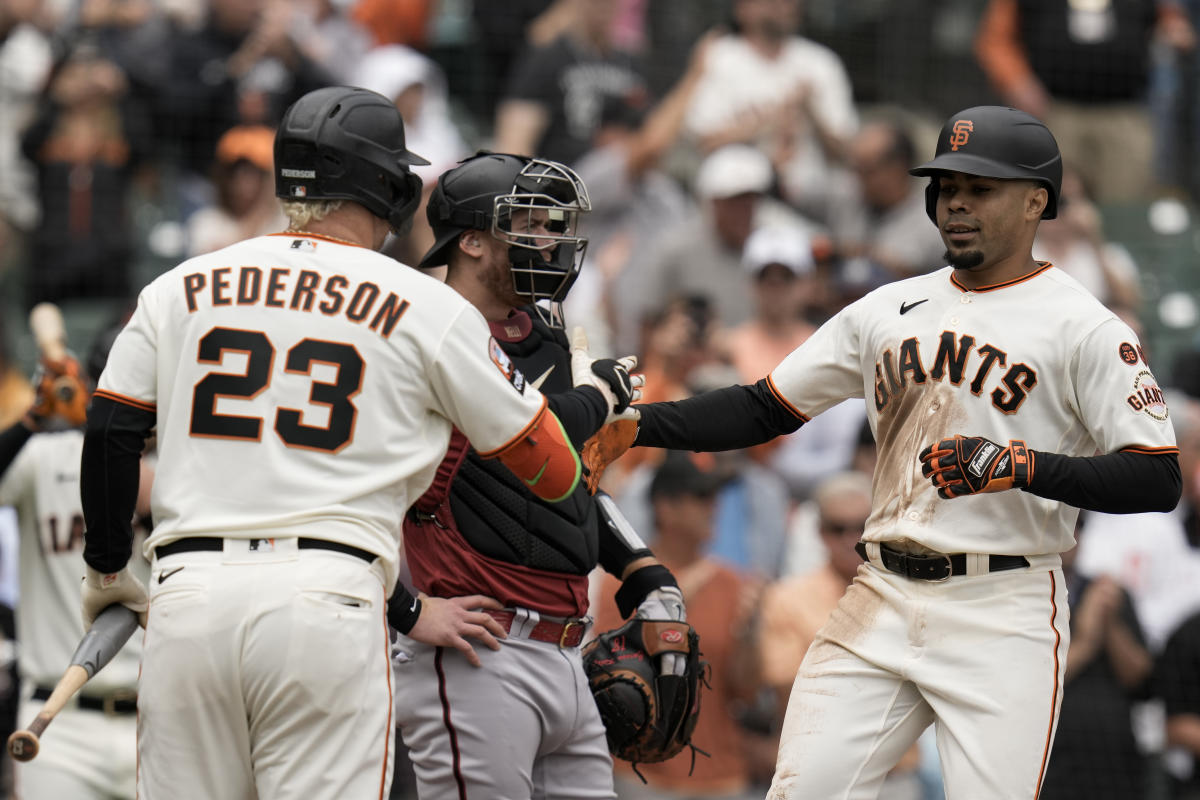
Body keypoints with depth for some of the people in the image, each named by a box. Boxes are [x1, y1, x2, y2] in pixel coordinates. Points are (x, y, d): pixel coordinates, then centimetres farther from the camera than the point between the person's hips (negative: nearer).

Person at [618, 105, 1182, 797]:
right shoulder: (889, 311, 14)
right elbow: (765, 409, 16)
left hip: (1003, 617, -5)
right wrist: (636, 423, 3)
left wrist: (1017, 466, -21)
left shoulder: (1084, 329, -4)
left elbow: (1159, 482, -11)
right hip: (882, 603, 5)